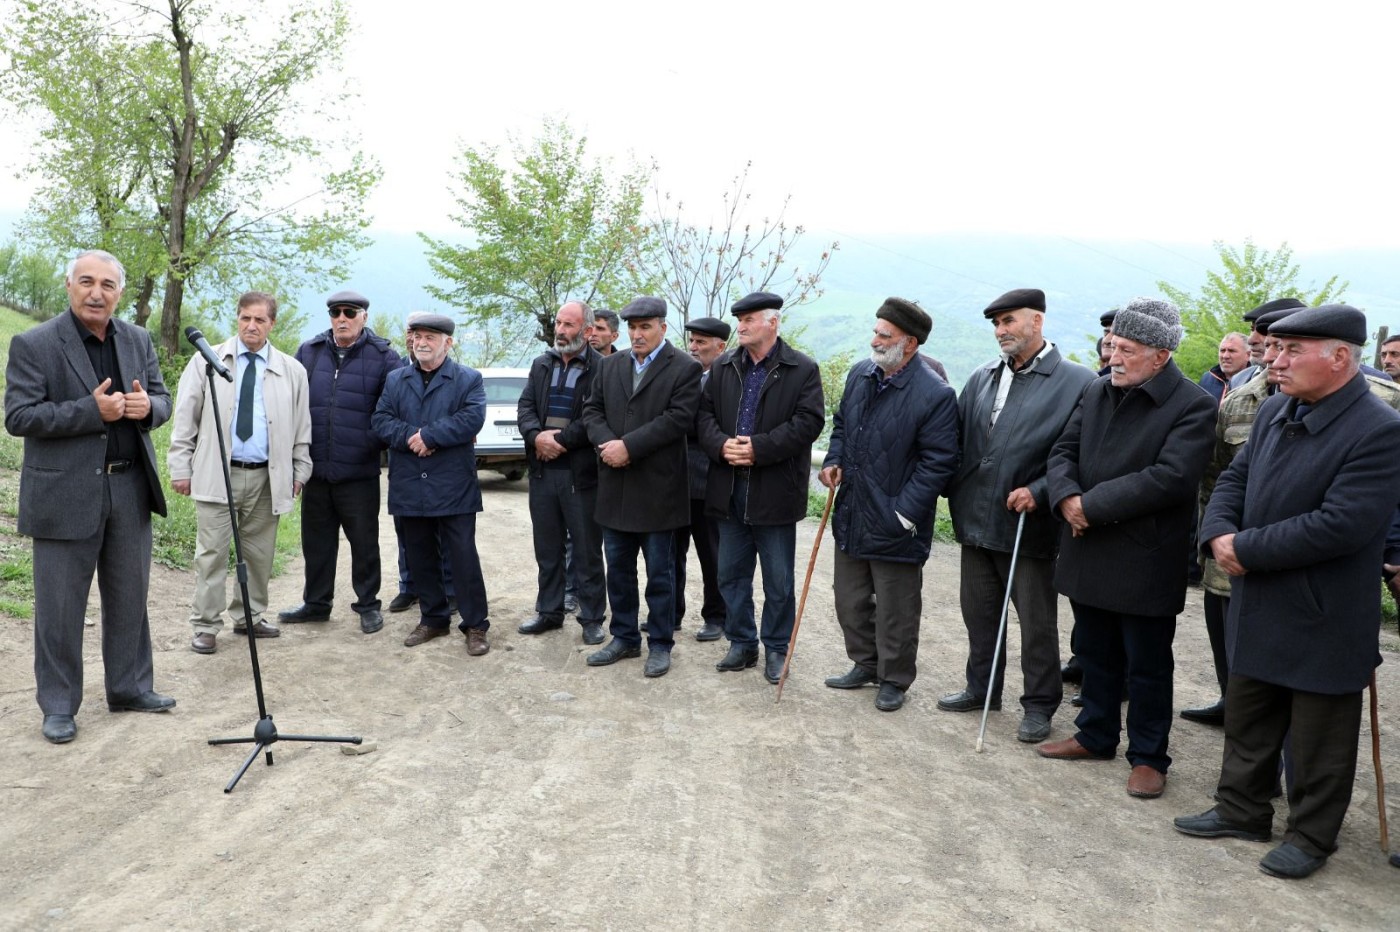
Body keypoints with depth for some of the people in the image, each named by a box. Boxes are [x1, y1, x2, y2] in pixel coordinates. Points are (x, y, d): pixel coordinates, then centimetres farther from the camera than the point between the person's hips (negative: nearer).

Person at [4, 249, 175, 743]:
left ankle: (130, 688, 28)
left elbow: (162, 401, 12)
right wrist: (92, 410, -22)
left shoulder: (138, 340, 8)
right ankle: (58, 706, 17)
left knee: (130, 598, 14)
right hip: (65, 494, -5)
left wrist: (147, 405, -12)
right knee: (60, 606, 4)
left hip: (131, 489, 5)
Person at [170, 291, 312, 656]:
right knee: (212, 553, -2)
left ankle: (249, 617, 25)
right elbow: (185, 417, 4)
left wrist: (299, 471, 7)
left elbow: (302, 425, 12)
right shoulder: (206, 361, 4)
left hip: (267, 477, 2)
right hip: (216, 473, -2)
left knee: (259, 553, 10)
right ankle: (205, 626, 7)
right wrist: (181, 467, 0)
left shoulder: (292, 371, 8)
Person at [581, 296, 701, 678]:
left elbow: (677, 418, -16)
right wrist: (606, 442, -12)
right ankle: (624, 638, 26)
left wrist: (628, 446, -19)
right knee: (618, 569, 13)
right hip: (615, 488, 5)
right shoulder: (609, 366, 12)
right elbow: (592, 409, 9)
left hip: (657, 488, -5)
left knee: (660, 572, 5)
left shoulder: (685, 369, -6)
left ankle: (660, 644, 17)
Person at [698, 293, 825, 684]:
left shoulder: (803, 369, -4)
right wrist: (722, 445, -13)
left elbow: (809, 421, -12)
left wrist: (759, 448, -19)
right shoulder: (723, 367, 10)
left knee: (778, 581, 6)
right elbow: (705, 414, 8)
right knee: (731, 574, 12)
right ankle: (742, 644, 26)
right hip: (730, 489, 5)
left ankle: (776, 649, 21)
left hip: (775, 490, -4)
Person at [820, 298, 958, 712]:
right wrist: (832, 461, 2)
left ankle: (894, 680, 28)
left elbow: (937, 463, -17)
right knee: (850, 601, 19)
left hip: (895, 525, -6)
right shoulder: (860, 374, 3)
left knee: (895, 611, 9)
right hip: (850, 517, 7)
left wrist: (903, 515, -18)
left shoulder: (935, 395, -17)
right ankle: (865, 664, 39)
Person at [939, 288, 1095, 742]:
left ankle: (1039, 704, 24)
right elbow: (957, 438, 9)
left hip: (1029, 525, -5)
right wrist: (956, 496, -1)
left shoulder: (1076, 382, -9)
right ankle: (981, 688, 35)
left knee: (1037, 623, 8)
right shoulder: (982, 379, 8)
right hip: (976, 521, 5)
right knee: (979, 613, 18)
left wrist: (1039, 491, -19)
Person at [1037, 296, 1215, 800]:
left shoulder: (1192, 406, -13)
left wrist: (1092, 505, -21)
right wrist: (1067, 497, -14)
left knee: (1147, 666, 8)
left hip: (1145, 562, -6)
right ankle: (1096, 736, 36)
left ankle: (1148, 756, 23)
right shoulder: (1096, 392, 6)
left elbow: (1170, 477, -23)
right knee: (1095, 655, 19)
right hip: (1088, 552, 6)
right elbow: (1063, 451, 7)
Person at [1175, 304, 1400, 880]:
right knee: (1247, 722, 20)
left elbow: (1341, 525, -27)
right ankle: (1242, 811, 36)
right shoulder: (1275, 411, 4)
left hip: (1323, 620, -7)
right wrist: (1219, 534, -11)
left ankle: (1311, 836, 27)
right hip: (1258, 607, 7)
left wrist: (1246, 549, -21)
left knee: (1318, 739, 10)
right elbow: (1235, 478, 9)